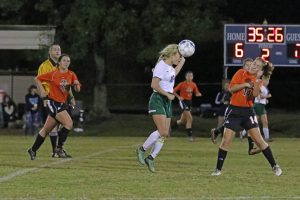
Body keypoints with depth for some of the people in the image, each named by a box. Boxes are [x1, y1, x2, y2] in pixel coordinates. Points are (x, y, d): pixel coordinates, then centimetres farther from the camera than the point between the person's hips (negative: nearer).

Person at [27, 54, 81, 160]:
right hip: (53, 102, -6)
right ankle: (59, 148, -11)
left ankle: (33, 150, 21)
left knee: (46, 129, 11)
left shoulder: (71, 75, 5)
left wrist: (76, 84, -19)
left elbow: (77, 89, 2)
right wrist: (42, 91, -2)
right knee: (69, 123, -20)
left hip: (62, 104, 6)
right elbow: (37, 79, 4)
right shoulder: (53, 74, -6)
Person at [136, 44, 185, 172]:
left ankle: (151, 158, 7)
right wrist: (168, 94, -18)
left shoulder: (170, 67, 14)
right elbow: (154, 85, -21)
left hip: (167, 102, 9)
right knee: (162, 131, -19)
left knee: (165, 134, 2)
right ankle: (142, 149, -5)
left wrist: (182, 62, 30)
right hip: (158, 100, -9)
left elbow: (174, 74, 40)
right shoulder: (161, 66, -13)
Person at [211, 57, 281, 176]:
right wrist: (245, 84, -15)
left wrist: (257, 79, -22)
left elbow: (255, 94, -14)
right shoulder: (241, 73, 0)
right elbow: (231, 88, -9)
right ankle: (218, 169, 3)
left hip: (248, 111, 2)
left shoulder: (258, 81, 6)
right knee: (226, 140, -6)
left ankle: (274, 166, 6)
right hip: (234, 110, -2)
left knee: (258, 139, -2)